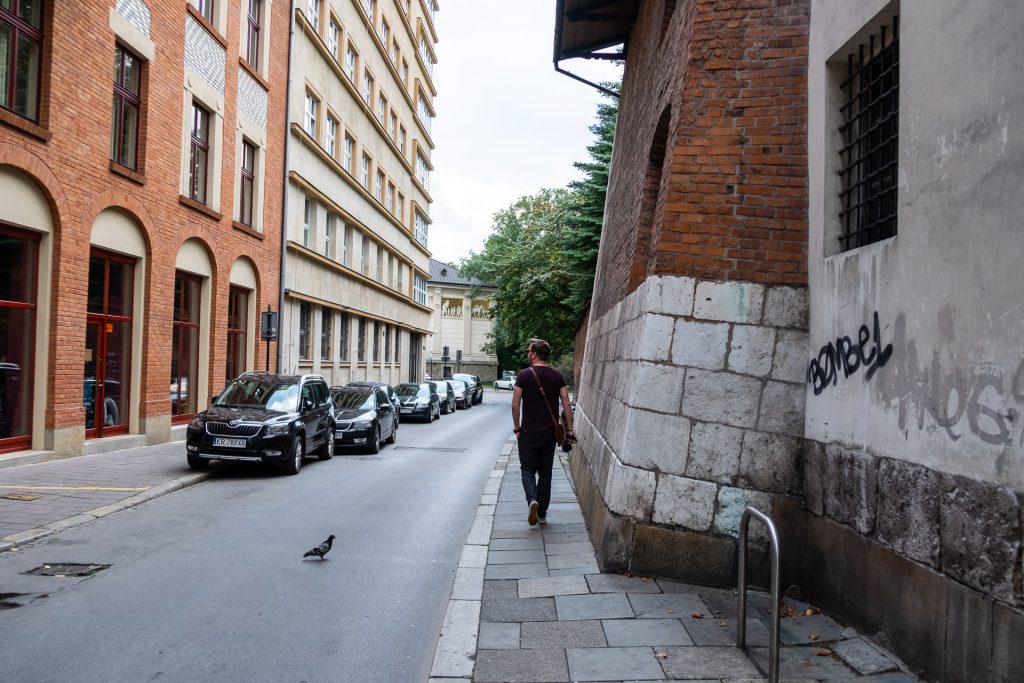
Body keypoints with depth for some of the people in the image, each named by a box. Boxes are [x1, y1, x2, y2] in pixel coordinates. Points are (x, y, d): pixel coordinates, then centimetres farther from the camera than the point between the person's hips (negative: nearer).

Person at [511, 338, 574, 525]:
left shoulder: (524, 375, -8)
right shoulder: (557, 376, 1)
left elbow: (515, 404, -9)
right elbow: (566, 404, -2)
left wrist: (517, 428, 2)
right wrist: (569, 429, 2)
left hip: (529, 432, -3)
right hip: (550, 432, 3)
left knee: (528, 469, 10)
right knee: (545, 472, 13)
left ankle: (532, 499, -16)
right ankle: (542, 513, 18)